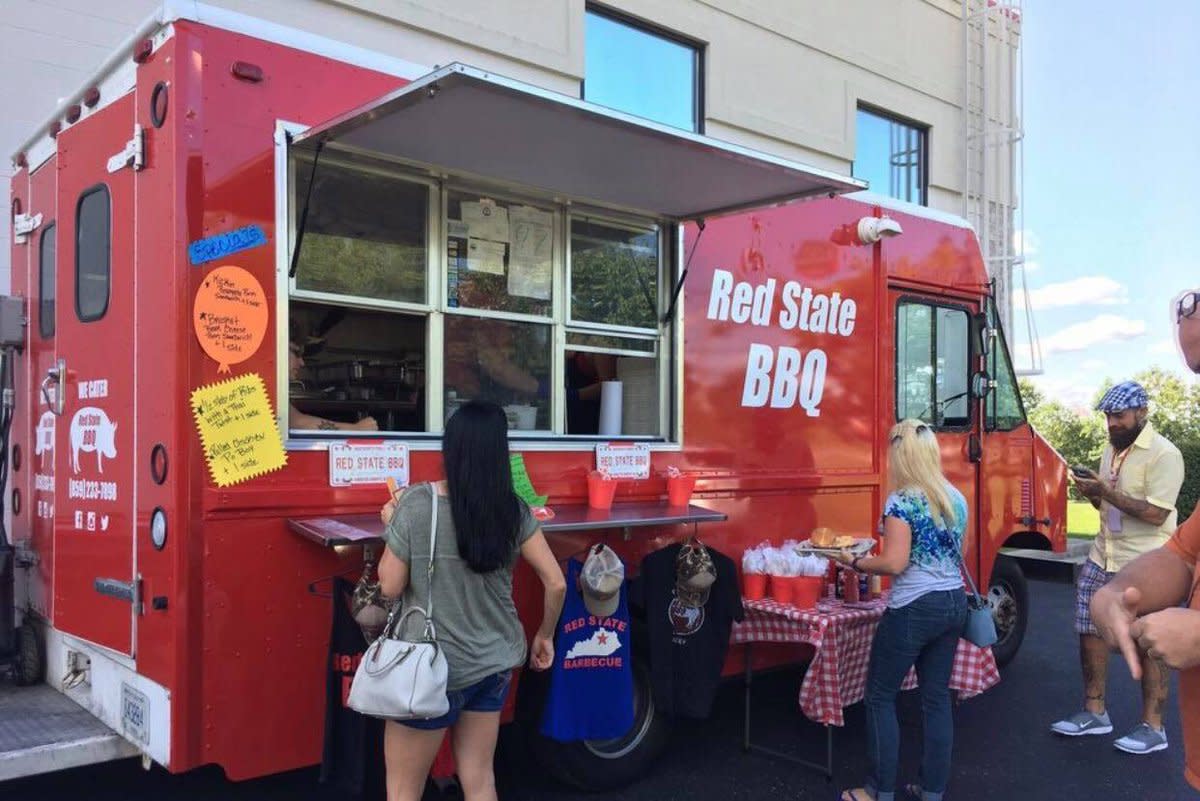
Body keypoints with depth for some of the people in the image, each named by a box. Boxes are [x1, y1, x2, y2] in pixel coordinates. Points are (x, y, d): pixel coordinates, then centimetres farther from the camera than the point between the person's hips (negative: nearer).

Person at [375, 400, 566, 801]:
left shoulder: (416, 505, -15)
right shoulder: (514, 510, -5)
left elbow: (390, 587, -8)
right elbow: (556, 583, -1)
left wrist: (391, 526, 7)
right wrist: (545, 635, 15)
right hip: (494, 665, 4)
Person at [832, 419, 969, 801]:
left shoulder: (902, 501, -15)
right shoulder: (956, 499, 8)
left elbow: (895, 563, -19)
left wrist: (855, 562, -5)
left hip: (914, 609, -7)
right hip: (954, 602, 7)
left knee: (880, 696, 6)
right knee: (937, 697, 13)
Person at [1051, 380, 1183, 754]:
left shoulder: (1164, 454, -14)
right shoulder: (1112, 449, 11)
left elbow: (1155, 513, -22)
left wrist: (1106, 491, -23)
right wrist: (1092, 492, -3)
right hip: (1102, 558, 8)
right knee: (1089, 630, 9)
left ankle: (1152, 726, 14)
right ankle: (1094, 712, 21)